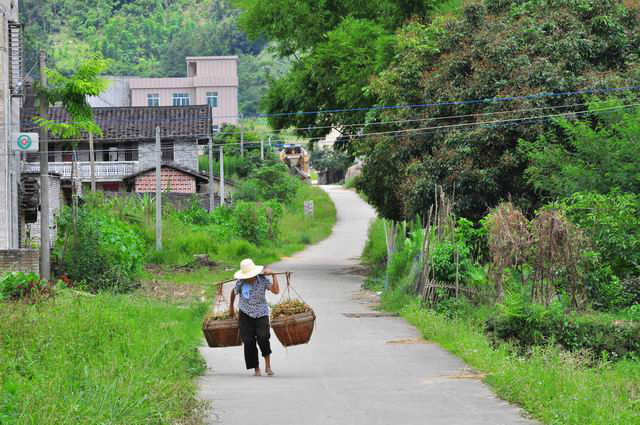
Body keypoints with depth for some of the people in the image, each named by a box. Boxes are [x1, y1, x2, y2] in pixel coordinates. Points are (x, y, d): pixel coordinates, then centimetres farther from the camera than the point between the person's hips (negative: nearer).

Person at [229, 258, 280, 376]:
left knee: (263, 337, -20)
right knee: (249, 341, -3)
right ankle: (256, 368, 12)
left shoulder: (263, 280, -13)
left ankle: (268, 365, -4)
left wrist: (273, 275, -25)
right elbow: (234, 292, 10)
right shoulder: (240, 283, -11)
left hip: (261, 314, -1)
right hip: (245, 314, 2)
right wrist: (231, 307, 22)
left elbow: (276, 290, -25)